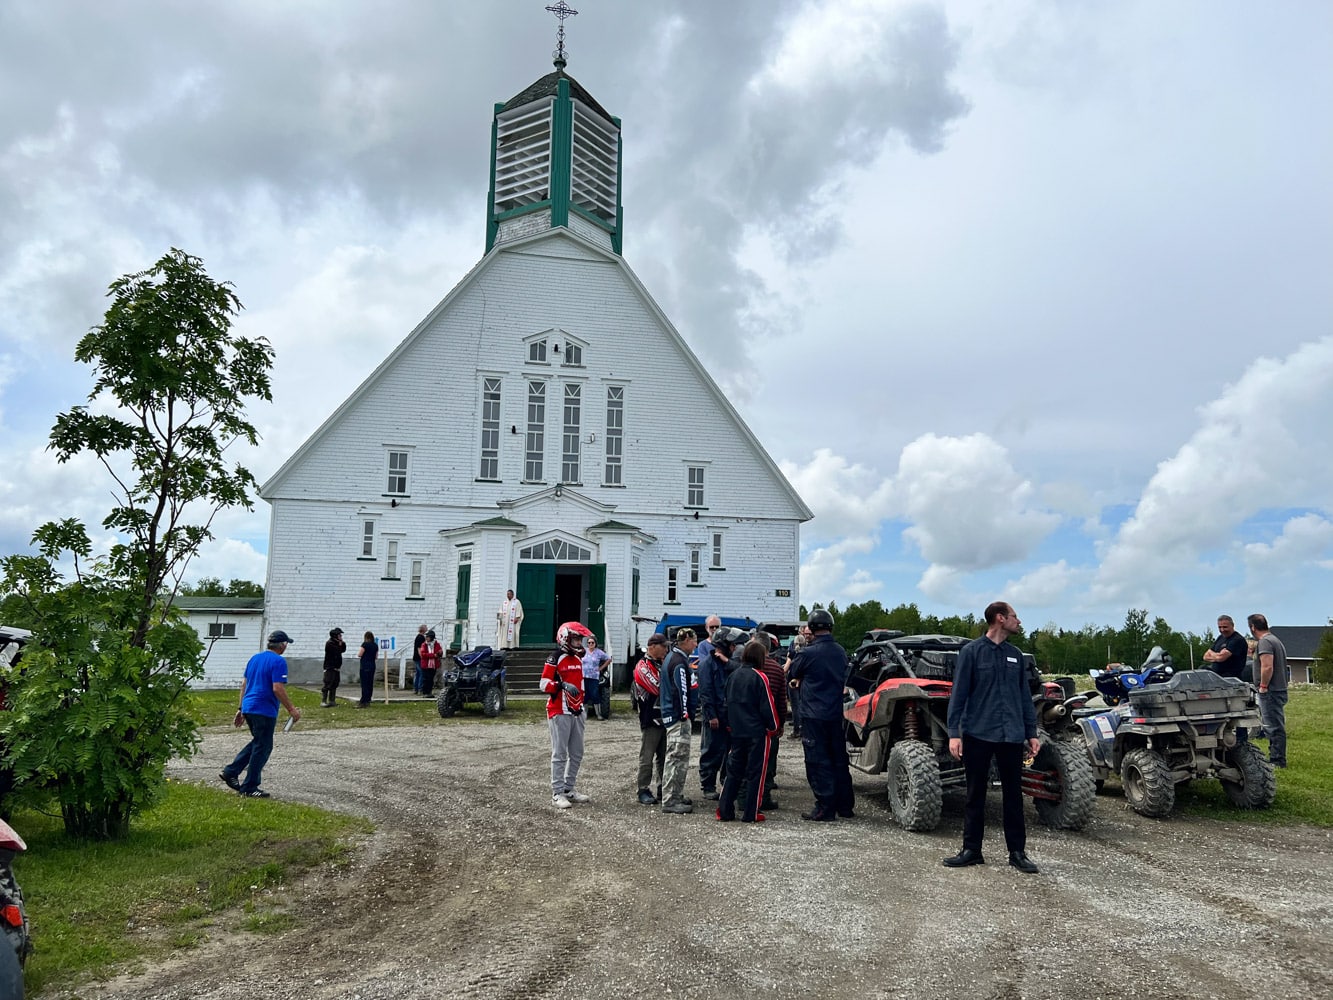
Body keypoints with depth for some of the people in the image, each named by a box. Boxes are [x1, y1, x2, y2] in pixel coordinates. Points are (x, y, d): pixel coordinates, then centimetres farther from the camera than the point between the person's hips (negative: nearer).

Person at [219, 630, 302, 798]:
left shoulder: (255, 658, 13)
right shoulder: (278, 661, -14)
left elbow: (244, 685, 16)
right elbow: (278, 689, -20)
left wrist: (241, 709, 21)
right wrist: (291, 709, -13)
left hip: (248, 708, 9)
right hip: (264, 710, -9)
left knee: (257, 743, 23)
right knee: (263, 747, 2)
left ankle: (230, 772, 18)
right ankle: (249, 787, 8)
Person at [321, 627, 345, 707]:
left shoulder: (337, 643, 15)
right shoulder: (330, 644, -13)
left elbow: (343, 650, 15)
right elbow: (338, 651, -21)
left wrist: (343, 643, 2)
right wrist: (340, 644, -9)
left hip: (336, 667, 9)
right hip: (330, 668, -9)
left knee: (334, 684, 11)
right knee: (328, 685, -13)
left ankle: (332, 701, 16)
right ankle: (323, 702, -13)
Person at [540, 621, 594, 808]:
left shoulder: (578, 660, 17)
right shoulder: (554, 659, -10)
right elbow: (544, 684, -16)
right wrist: (563, 685, -28)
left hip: (576, 712, 8)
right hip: (559, 712, -8)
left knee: (577, 754, 11)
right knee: (560, 754, -6)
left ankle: (568, 789, 21)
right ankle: (557, 794, -1)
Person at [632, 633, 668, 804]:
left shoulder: (661, 664, 16)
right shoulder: (643, 666, -13)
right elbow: (659, 688, -20)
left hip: (665, 717, 8)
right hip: (651, 719, -8)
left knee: (664, 757, 13)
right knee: (647, 758, 0)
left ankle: (663, 790, 21)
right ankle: (644, 792, 7)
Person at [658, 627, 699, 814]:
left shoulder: (671, 657, 17)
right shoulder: (679, 661, -17)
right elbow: (681, 690, -21)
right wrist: (684, 714, -21)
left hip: (671, 715, 11)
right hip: (678, 717, -11)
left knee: (677, 758, 17)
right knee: (677, 758, -7)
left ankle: (676, 796, 25)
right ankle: (670, 801, -4)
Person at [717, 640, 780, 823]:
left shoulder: (733, 675, 6)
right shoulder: (760, 677, -12)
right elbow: (767, 706, -11)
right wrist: (774, 727, 2)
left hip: (737, 731, 6)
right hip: (757, 732, -6)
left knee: (734, 770, 12)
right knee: (755, 772, 3)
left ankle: (725, 810, 13)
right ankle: (751, 814, 7)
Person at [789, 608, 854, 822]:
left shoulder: (809, 653, -17)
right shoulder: (840, 652, 3)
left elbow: (794, 671, -1)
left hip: (814, 715, -6)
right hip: (836, 714, 6)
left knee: (818, 762, 0)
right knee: (839, 760, 15)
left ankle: (825, 808, 2)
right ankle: (845, 806, 23)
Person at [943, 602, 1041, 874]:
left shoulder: (1015, 655, 12)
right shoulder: (971, 651, -3)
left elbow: (1025, 697, 16)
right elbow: (958, 695, -5)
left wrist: (1032, 733, 11)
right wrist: (954, 733, -10)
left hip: (1012, 736, 4)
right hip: (978, 735, -4)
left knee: (1013, 795, 8)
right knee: (975, 794, 6)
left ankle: (1017, 852, 18)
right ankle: (971, 850, 15)